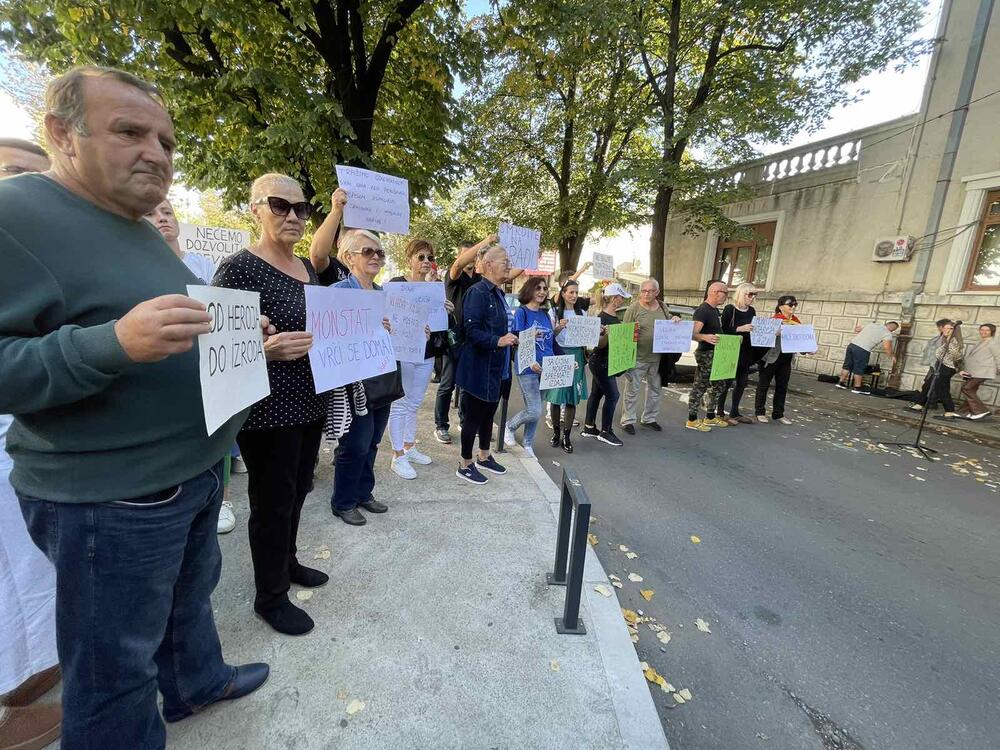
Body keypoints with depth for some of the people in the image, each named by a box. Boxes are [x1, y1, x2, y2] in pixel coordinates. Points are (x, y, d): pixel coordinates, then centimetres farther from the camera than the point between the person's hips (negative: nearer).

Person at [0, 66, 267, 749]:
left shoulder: (144, 232, 12)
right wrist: (114, 343, -34)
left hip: (195, 472, 9)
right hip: (109, 498, -9)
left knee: (190, 596, 29)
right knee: (116, 668, 13)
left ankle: (199, 683, 53)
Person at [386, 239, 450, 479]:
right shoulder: (396, 284, -6)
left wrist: (447, 310, -6)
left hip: (426, 354, 6)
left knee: (414, 404, 15)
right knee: (399, 405, 1)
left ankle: (409, 447, 29)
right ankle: (398, 457, 11)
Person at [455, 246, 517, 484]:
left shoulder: (498, 294, 13)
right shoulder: (478, 292, -16)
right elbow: (471, 330, -24)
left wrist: (511, 339, 12)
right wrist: (498, 341, -31)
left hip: (496, 367, 9)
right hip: (478, 368, -9)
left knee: (489, 413, 19)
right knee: (474, 415, 2)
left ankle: (484, 457, 36)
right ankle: (465, 465, 18)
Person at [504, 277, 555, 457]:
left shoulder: (545, 314, 13)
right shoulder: (521, 312, -6)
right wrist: (530, 362, -25)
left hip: (545, 368, 6)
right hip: (528, 368, -6)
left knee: (535, 411, 11)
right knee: (534, 412, -10)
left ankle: (528, 445, 26)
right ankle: (510, 426, 17)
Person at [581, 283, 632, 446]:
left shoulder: (614, 316, 10)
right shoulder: (602, 317, -18)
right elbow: (600, 344, -19)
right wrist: (606, 333, -37)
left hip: (607, 361, 9)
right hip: (599, 361, -9)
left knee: (597, 393, 13)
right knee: (612, 395, -6)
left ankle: (588, 428, 23)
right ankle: (605, 432, 6)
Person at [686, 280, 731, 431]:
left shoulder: (716, 310, 14)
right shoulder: (702, 310, -17)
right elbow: (693, 334, -28)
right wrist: (705, 337, -47)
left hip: (717, 354, 10)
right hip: (706, 354, -10)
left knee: (718, 385, 16)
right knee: (700, 387, -4)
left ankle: (710, 417, 27)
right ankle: (692, 420, 5)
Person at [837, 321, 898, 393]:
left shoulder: (872, 324, 19)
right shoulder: (887, 334, 0)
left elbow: (857, 329, 27)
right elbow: (886, 347, -11)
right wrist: (891, 357, 4)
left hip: (852, 344, 6)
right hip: (862, 350, -6)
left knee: (847, 366, 15)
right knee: (859, 370, 4)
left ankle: (841, 382, 22)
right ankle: (857, 388, 12)